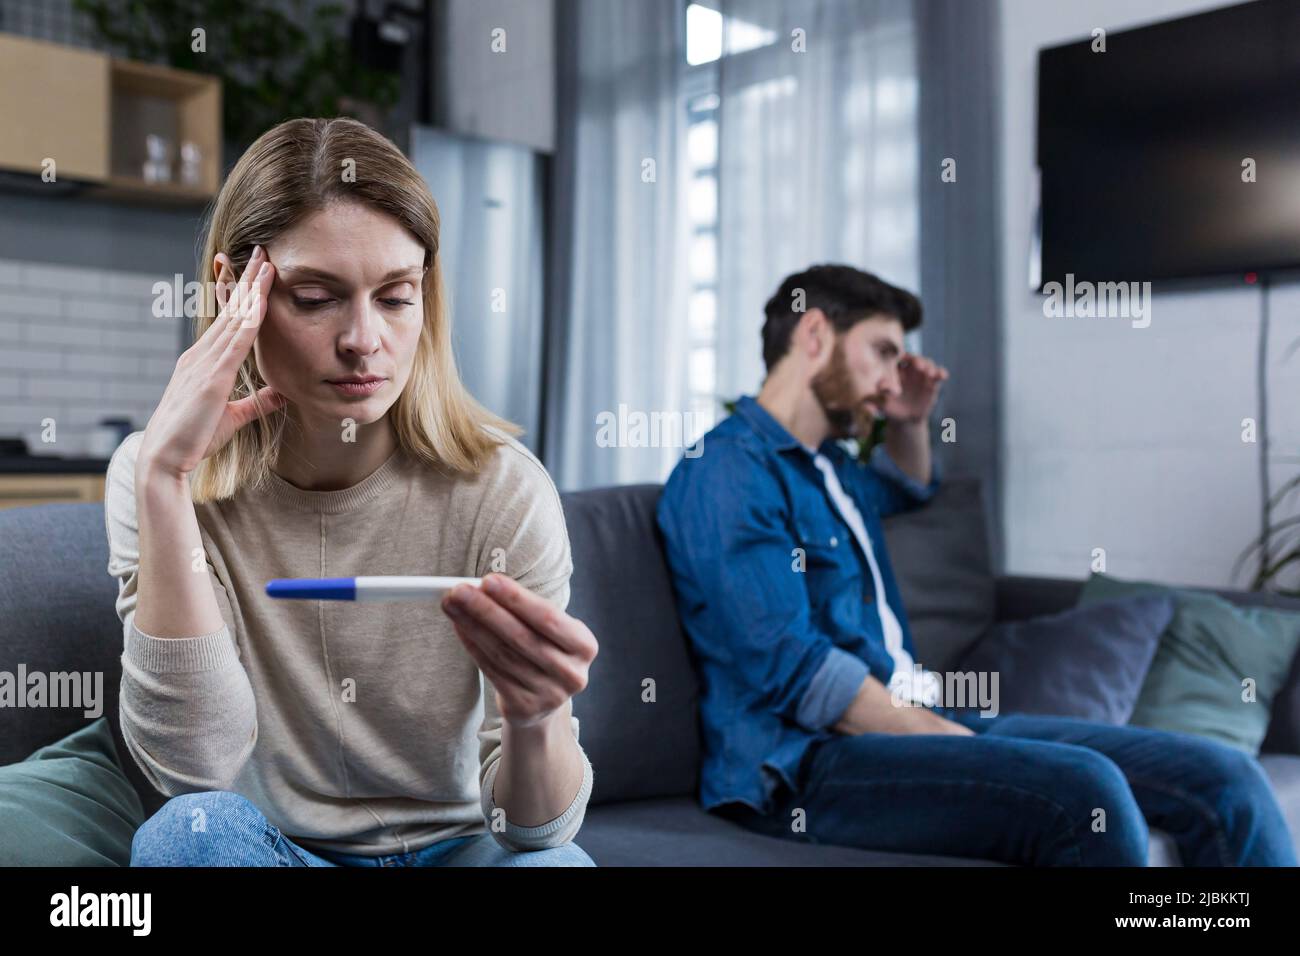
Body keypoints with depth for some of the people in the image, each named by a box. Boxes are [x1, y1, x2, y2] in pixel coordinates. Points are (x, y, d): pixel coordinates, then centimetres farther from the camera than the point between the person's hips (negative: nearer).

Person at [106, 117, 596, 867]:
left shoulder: (502, 488, -15)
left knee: (557, 861, -29)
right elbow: (193, 765, -23)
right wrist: (163, 478, -28)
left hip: (455, 843, 0)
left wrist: (535, 722, -38)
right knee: (193, 829, -30)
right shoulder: (156, 478, -11)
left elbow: (535, 825, -15)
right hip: (270, 846, 1)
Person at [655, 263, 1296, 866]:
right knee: (1086, 792, -33)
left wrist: (910, 421, 27)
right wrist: (953, 743, -15)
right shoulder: (727, 470, -8)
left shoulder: (828, 467, 22)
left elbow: (906, 489, 48)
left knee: (1224, 778, -7)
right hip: (812, 760, -9)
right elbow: (793, 671, -18)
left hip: (924, 718, 9)